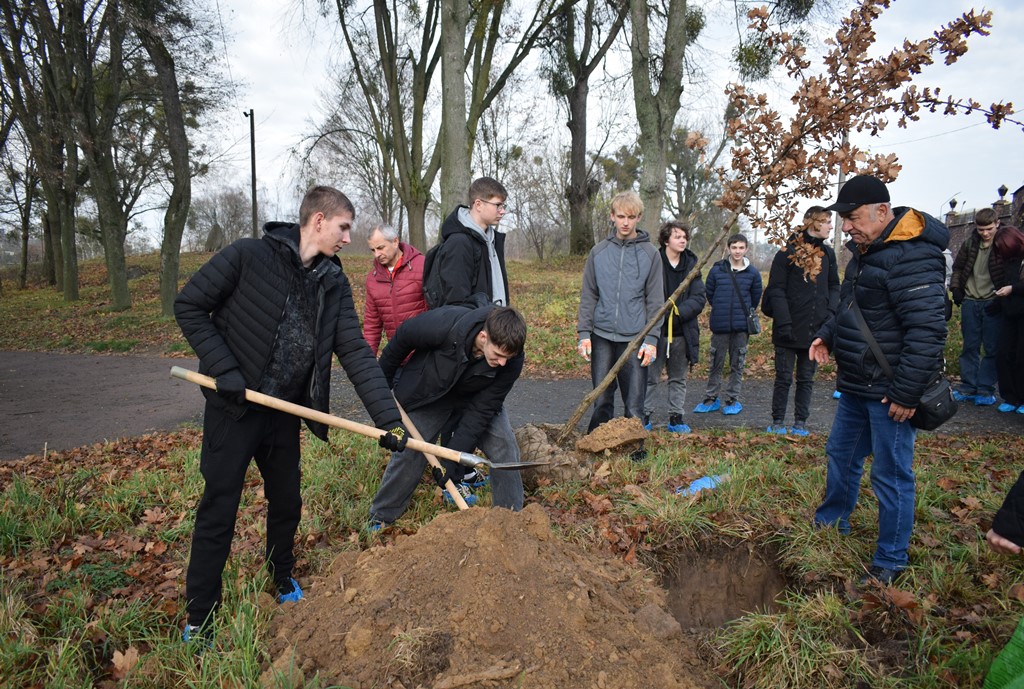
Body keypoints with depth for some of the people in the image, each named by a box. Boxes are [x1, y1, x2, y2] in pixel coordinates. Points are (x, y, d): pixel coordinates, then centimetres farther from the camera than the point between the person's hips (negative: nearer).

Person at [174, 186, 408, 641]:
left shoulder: (334, 283, 0)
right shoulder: (247, 256, -15)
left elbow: (356, 353, -5)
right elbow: (189, 306, -9)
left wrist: (388, 417, -14)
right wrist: (223, 368, -18)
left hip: (285, 411, 5)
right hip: (234, 406, -5)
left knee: (287, 501, 17)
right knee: (219, 510, 2)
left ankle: (283, 581, 42)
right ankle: (199, 618, 19)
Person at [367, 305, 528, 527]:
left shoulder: (512, 361, -31)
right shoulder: (443, 324, -39)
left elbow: (482, 409, -24)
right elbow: (403, 337, -18)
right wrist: (383, 379, -2)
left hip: (475, 398, 2)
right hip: (428, 393, -2)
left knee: (504, 447, -12)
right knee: (409, 453, -2)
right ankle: (380, 518, 20)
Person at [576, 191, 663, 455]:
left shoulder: (650, 254, 3)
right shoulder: (599, 251, 6)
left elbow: (655, 300, 3)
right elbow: (588, 296, 8)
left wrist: (652, 339, -5)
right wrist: (584, 333, 0)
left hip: (635, 338, -1)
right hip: (602, 337, 1)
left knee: (634, 405, 1)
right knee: (601, 401, 7)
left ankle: (635, 451, 15)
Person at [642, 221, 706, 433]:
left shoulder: (691, 265, 5)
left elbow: (699, 298, -2)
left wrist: (679, 312, -17)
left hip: (682, 333, 4)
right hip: (655, 330, -4)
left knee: (679, 378, 13)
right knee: (650, 377, 5)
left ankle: (676, 418, 24)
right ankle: (644, 416, 17)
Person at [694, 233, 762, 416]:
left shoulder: (753, 273, 0)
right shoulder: (717, 270, -2)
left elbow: (756, 298, 12)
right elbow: (709, 293, 9)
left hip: (741, 327, 0)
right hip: (719, 325, 0)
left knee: (737, 365, 7)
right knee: (715, 363, 8)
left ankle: (733, 400, 17)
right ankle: (711, 399, 18)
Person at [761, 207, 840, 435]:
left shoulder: (828, 253, 9)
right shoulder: (788, 252, -8)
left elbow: (834, 286, 15)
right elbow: (776, 290, -11)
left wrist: (831, 312, -3)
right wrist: (783, 323, -17)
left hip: (815, 329, 5)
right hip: (790, 329, -5)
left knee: (806, 379, 12)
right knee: (784, 378, 5)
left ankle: (800, 422, 21)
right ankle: (778, 422, 16)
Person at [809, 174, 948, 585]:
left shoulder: (911, 257, -22)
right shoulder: (865, 250, 10)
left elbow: (927, 331, -27)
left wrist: (907, 393, -25)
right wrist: (828, 335, 6)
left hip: (889, 392, -10)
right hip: (857, 386, 10)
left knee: (891, 474, 2)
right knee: (841, 454, 22)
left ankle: (890, 563, 17)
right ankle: (831, 524, 42)